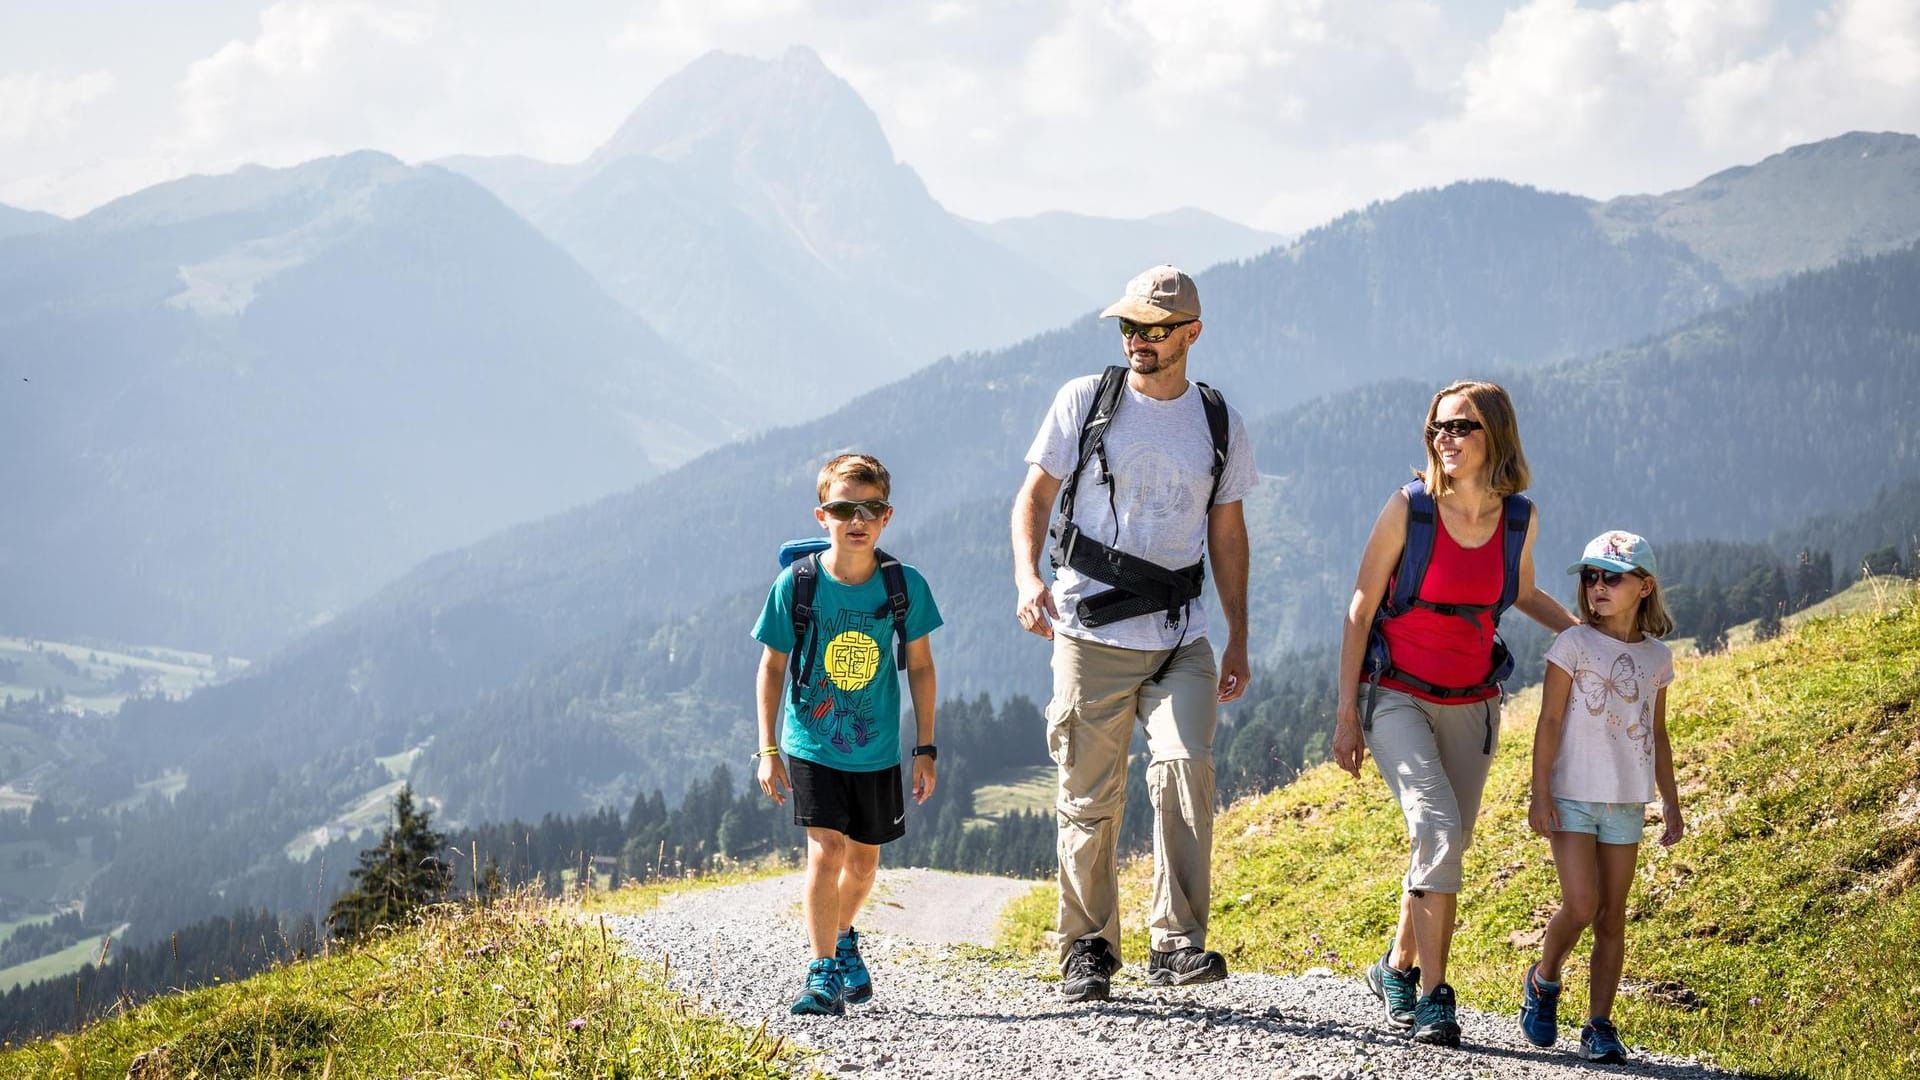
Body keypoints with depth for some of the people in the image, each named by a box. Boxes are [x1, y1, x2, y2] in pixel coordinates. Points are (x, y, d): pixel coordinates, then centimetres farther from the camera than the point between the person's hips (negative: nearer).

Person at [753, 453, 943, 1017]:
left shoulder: (905, 585, -11)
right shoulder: (795, 585, -14)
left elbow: (920, 665, 2)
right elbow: (773, 666, -3)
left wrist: (926, 748, 3)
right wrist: (768, 750, -4)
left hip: (876, 748, 2)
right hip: (812, 744, -2)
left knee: (864, 861, 16)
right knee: (826, 849, -17)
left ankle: (842, 937, 45)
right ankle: (823, 973, -10)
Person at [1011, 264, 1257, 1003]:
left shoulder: (1218, 422, 8)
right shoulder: (1085, 401, 2)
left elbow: (1228, 534, 15)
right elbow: (1033, 497, 3)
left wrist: (1239, 640, 13)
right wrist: (1028, 579, -15)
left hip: (1181, 638, 1)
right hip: (1090, 636, -1)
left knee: (1185, 768, -19)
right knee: (1089, 800, 2)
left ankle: (1178, 944, -13)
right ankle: (1088, 950, 17)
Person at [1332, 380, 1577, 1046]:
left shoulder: (1520, 518, -3)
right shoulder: (1409, 508, -13)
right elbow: (1362, 609, -6)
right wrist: (1346, 713, -7)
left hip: (1471, 704, 4)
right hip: (1399, 696, -4)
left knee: (1446, 847, 8)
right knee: (1437, 829, -22)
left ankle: (1398, 968, 31)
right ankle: (1433, 997, -16)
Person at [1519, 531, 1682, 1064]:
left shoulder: (1657, 656, 7)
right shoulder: (1574, 644, -4)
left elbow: (1657, 736, 16)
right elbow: (1549, 722, -5)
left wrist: (1671, 803, 15)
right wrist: (1540, 794, -11)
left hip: (1627, 804, 4)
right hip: (1573, 797, -4)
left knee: (1612, 916, 3)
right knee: (1580, 904, -15)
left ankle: (1599, 1026, 8)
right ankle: (1542, 981, 12)